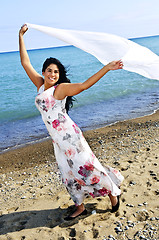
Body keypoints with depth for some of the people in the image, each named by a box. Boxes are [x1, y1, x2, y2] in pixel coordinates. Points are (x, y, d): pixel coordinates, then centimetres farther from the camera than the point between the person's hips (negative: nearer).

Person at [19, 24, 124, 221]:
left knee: (85, 166, -1)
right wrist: (21, 36, 15)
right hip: (57, 139, 7)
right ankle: (80, 207, 28)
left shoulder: (61, 88, -8)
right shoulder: (40, 85, 9)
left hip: (69, 136, -6)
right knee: (68, 173, 13)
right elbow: (25, 63, 13)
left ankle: (113, 192, 20)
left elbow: (84, 85, -18)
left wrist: (107, 68, -25)